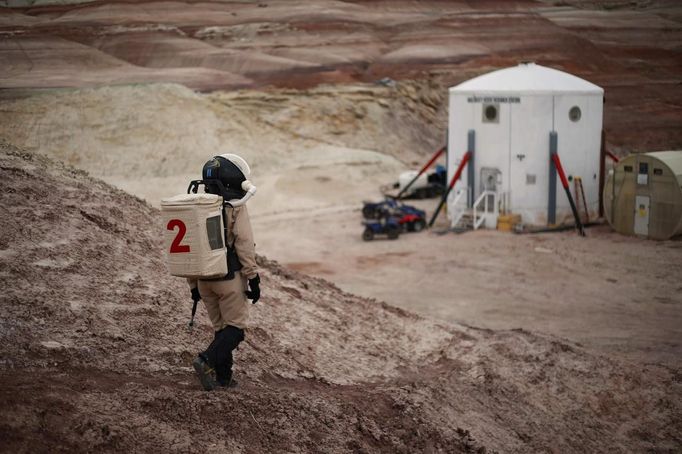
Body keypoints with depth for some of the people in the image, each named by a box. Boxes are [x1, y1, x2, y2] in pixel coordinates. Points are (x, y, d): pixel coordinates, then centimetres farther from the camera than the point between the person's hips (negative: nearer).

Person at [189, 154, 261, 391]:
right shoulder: (236, 207, -10)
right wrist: (253, 280, -8)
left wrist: (193, 284, 17)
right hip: (230, 277, -6)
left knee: (221, 328, 16)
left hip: (204, 279, 6)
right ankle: (208, 361, -16)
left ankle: (223, 377, 14)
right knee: (235, 328, 3)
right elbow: (245, 246, -14)